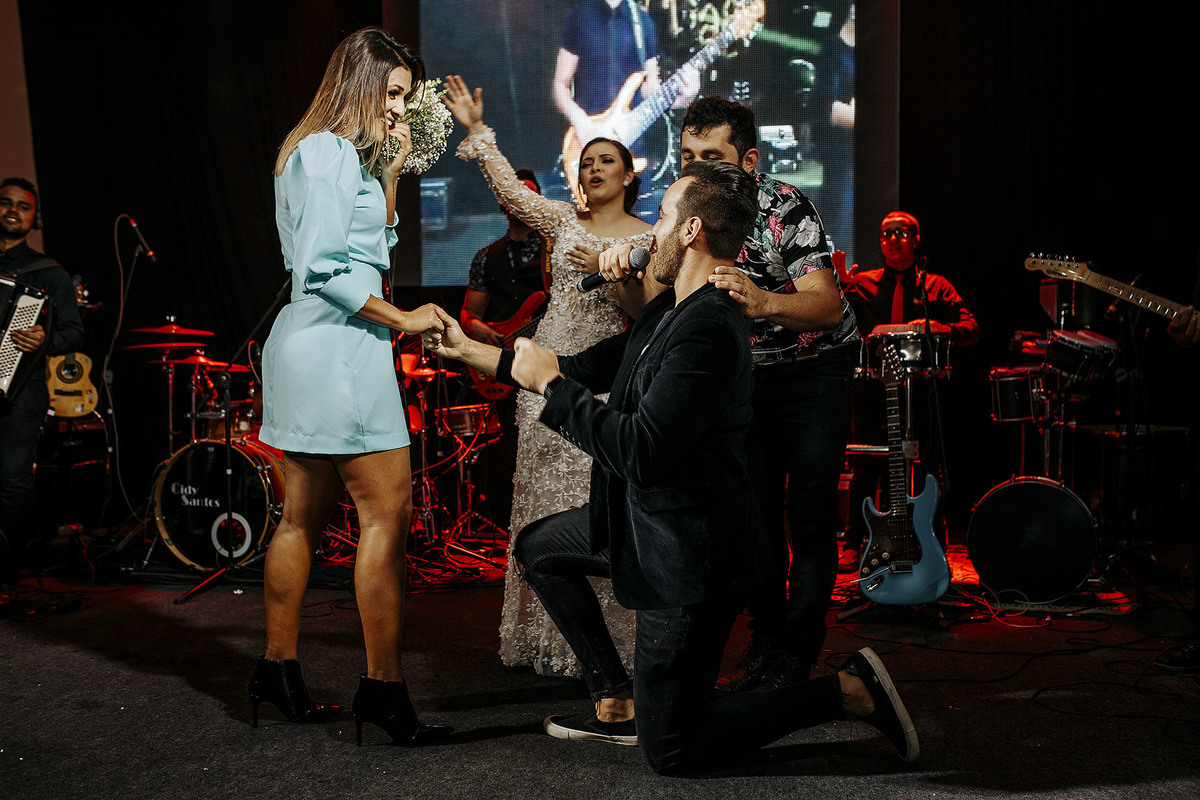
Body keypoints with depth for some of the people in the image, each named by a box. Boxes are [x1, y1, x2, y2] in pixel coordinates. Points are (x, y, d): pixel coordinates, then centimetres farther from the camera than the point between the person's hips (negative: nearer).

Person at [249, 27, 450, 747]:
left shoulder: (344, 154, 21)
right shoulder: (326, 152, -11)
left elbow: (376, 243, 24)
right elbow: (325, 270, -19)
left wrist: (391, 172, 15)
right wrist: (402, 319, -14)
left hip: (314, 349, 11)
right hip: (338, 346, -11)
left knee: (306, 514, 13)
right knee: (388, 510, -9)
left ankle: (279, 670, 21)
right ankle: (383, 687, -5)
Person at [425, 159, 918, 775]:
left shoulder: (709, 327, -27)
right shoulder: (669, 308, 5)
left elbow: (640, 452, -31)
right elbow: (593, 367, 16)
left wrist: (550, 382, -18)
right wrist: (469, 350, 22)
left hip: (687, 552, -10)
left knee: (672, 753, 0)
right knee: (537, 547, 26)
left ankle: (848, 691, 4)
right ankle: (618, 702, 26)